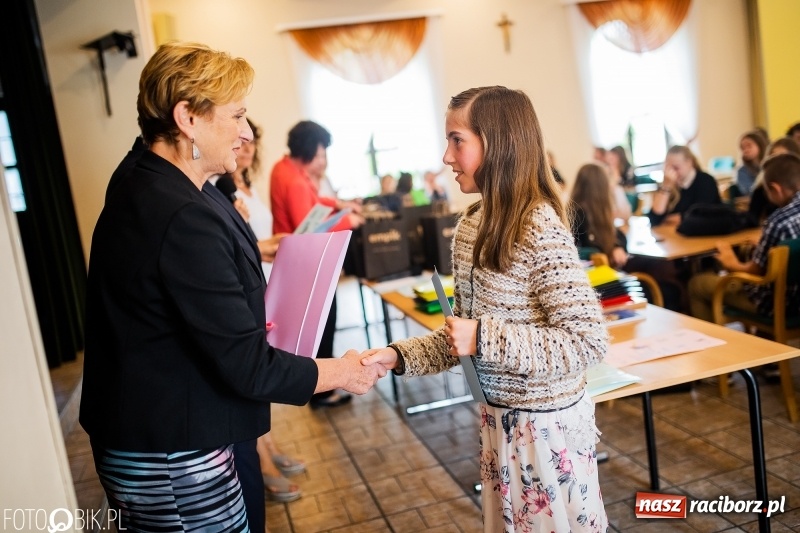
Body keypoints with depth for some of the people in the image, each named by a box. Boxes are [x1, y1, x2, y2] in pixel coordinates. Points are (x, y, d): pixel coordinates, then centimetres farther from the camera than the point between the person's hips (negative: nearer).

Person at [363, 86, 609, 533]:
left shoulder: (541, 229, -22)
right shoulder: (471, 226, 0)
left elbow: (589, 342, -24)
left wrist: (486, 339, -27)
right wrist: (400, 356, -4)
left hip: (547, 420, -7)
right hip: (497, 414, 7)